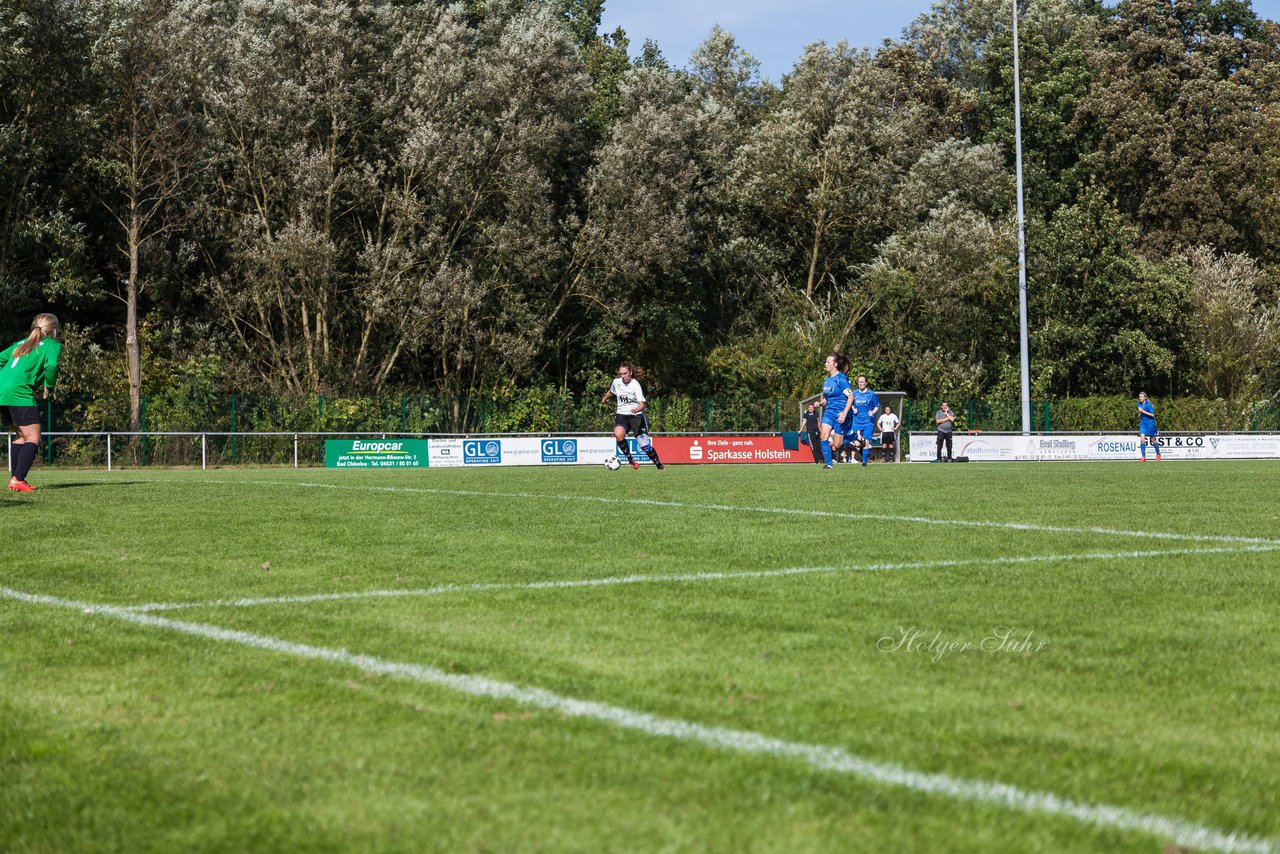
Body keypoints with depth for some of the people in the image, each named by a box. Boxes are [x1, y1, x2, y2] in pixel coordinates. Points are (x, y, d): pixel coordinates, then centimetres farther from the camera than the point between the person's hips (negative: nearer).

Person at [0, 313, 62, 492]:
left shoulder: (22, 343, 26)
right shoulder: (53, 344, 5)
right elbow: (51, 365, -14)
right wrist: (48, 387, 1)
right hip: (20, 394, -8)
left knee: (22, 436, 20)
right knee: (33, 439, -5)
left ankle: (14, 478, 15)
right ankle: (18, 479, -20)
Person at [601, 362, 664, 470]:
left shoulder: (635, 385, -17)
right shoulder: (616, 382, -2)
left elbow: (642, 404, -27)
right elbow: (611, 391, 23)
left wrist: (637, 409, -50)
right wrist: (604, 399, 41)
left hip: (636, 416, -3)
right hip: (622, 415, 3)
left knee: (645, 445, -7)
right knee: (618, 435, -29)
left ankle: (659, 465, 18)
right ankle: (630, 459, -10)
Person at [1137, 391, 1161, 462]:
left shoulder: (1148, 404, -15)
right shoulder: (1139, 404, 5)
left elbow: (1152, 414, -19)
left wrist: (1143, 411, -25)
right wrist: (1140, 414, -2)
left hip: (1150, 423, -5)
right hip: (1143, 423, 5)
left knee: (1153, 440, 9)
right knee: (1142, 439, -11)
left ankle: (1158, 454, 31)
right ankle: (1143, 457, -11)